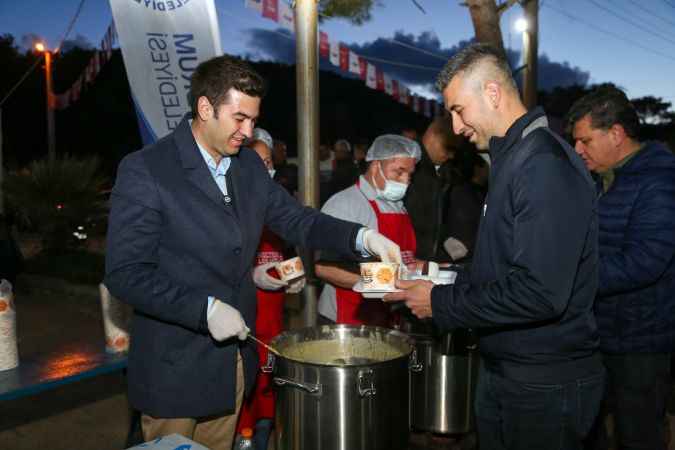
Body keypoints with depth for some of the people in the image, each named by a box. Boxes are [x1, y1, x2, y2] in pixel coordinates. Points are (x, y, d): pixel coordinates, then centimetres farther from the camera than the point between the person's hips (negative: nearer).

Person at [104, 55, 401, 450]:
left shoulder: (249, 164, 4)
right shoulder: (144, 170, -16)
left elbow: (295, 219, 7)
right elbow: (125, 273, -18)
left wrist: (362, 237, -10)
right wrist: (206, 309, -24)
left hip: (234, 356, 6)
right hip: (175, 368, -6)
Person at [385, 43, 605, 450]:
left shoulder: (546, 165, -21)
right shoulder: (514, 157, 11)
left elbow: (541, 293, -28)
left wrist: (441, 303, -18)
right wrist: (443, 278, 5)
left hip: (546, 383, -9)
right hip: (503, 368, 9)